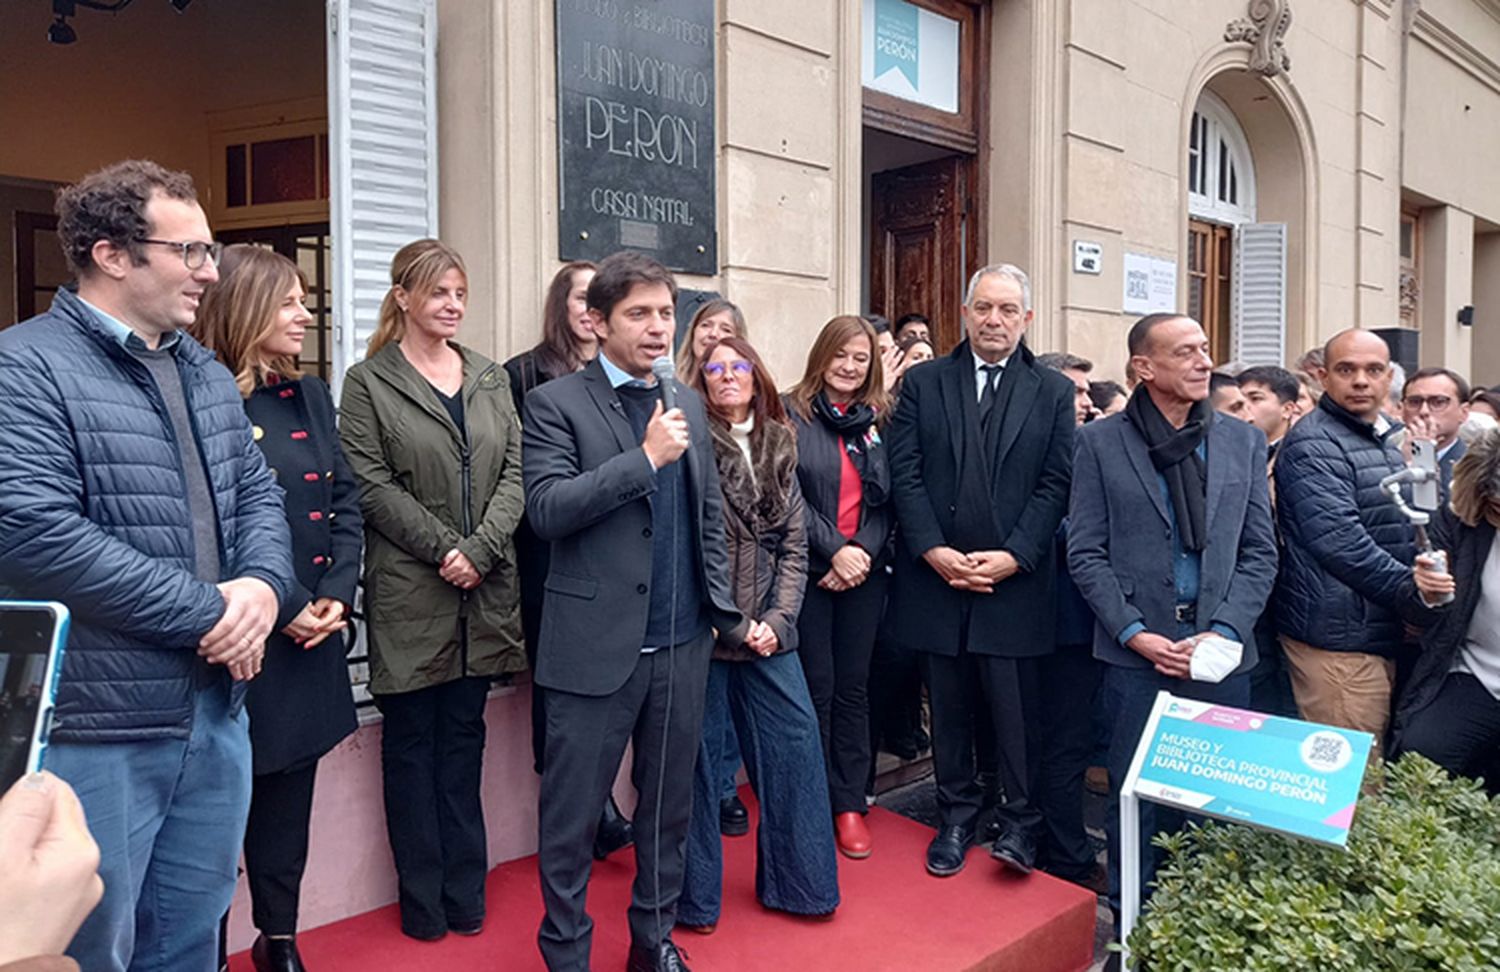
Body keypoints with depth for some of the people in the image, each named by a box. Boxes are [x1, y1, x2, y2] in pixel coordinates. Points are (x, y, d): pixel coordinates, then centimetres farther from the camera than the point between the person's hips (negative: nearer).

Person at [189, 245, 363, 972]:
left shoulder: (309, 396, 10)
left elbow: (347, 500, 8)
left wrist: (337, 594, -5)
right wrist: (282, 609, -15)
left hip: (311, 634, 6)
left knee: (289, 793, 16)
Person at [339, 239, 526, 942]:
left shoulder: (490, 378, 11)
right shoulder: (369, 383, -1)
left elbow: (512, 474, 4)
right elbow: (372, 486, -9)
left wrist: (481, 549, -10)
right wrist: (444, 548, -15)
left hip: (484, 592, 4)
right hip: (409, 590, -3)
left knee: (464, 735, 12)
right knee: (411, 740, 8)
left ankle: (465, 889, 24)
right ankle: (422, 898, 20)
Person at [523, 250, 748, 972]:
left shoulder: (687, 405, 12)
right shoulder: (557, 404, -4)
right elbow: (547, 511, -17)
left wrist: (726, 613, 13)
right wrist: (645, 458, -19)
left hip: (681, 643, 5)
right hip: (597, 645, -5)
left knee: (668, 803, 16)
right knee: (571, 813, 6)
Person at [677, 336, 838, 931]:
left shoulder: (779, 448, 10)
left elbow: (794, 545, 10)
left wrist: (778, 618, -2)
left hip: (766, 626, 5)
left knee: (795, 736, 5)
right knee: (699, 751, 4)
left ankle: (795, 880, 22)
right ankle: (695, 896, 20)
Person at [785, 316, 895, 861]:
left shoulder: (879, 422, 8)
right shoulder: (791, 415, -2)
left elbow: (887, 502, 6)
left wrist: (864, 552, -10)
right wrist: (833, 550, -15)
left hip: (863, 573, 3)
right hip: (808, 571, -3)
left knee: (853, 687, 9)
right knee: (816, 686, 1)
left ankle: (849, 803, 19)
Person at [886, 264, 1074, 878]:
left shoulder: (1053, 393, 6)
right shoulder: (923, 384, 7)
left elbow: (1054, 484, -1)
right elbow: (905, 475, 1)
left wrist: (1011, 557, -11)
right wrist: (935, 551, -10)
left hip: (1015, 579, -1)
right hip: (936, 576, 2)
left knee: (1015, 707, 0)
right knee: (949, 707, 11)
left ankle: (1020, 825, 16)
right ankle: (955, 820, 24)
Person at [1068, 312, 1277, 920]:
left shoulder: (1244, 442, 8)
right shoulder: (1100, 443, 1)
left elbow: (1259, 552, 6)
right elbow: (1086, 553, -2)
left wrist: (1224, 631, -7)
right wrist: (1136, 634, -10)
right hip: (1136, 651, -2)